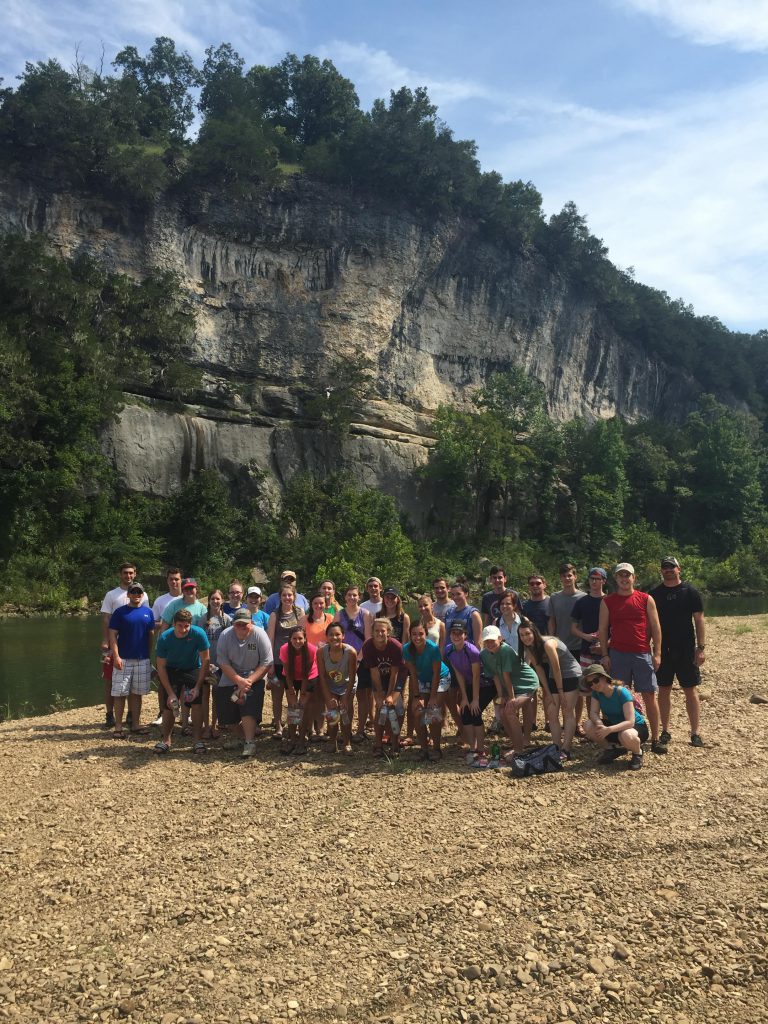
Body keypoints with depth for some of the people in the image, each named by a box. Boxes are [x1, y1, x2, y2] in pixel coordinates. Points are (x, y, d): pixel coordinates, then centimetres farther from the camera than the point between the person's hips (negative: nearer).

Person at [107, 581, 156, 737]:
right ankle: (118, 726, 7)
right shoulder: (120, 612, -2)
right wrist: (116, 656, -13)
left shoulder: (148, 612, 7)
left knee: (137, 693, 11)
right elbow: (113, 635, -5)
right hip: (123, 659, -3)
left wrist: (152, 656, 9)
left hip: (143, 660, 3)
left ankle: (136, 724, 19)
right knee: (120, 693, 0)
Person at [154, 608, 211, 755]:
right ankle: (166, 741, 8)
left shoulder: (198, 634, -26)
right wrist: (170, 692, -20)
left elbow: (205, 661, -18)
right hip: (172, 670, 1)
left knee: (196, 702, -16)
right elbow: (161, 667, -15)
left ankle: (198, 740, -9)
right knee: (169, 704, -8)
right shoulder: (164, 638, -23)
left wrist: (197, 687, -22)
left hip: (193, 670, -1)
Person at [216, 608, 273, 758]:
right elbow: (223, 663, -11)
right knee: (226, 717, 3)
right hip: (230, 679, 3)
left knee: (249, 707, -24)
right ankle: (250, 729, 29)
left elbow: (267, 663, -15)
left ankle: (249, 743, -16)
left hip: (254, 679, -3)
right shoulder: (225, 636, -12)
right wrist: (239, 681, -22)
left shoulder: (259, 635, -16)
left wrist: (249, 681, -23)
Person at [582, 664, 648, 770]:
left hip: (637, 726, -6)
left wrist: (609, 729, -44)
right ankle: (612, 749, 4)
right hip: (614, 725, 6)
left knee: (626, 736, -42)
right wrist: (600, 725, -37)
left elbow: (630, 722, -32)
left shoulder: (621, 692, -27)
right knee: (588, 726, -20)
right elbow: (593, 713, -15)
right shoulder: (596, 693, -8)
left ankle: (637, 753, -6)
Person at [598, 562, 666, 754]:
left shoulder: (646, 599, 4)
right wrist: (605, 655, -1)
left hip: (643, 654, 0)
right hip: (617, 654, 0)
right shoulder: (608, 601, 5)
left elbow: (655, 627, 4)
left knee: (649, 696, 1)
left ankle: (655, 739, 9)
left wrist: (657, 653, -3)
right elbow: (603, 629, 5)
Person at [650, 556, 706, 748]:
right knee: (664, 690, 7)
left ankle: (695, 733, 10)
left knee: (691, 691, 2)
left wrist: (700, 648, -7)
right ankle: (665, 731, 17)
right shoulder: (655, 594, 5)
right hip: (662, 650, 2)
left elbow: (699, 620, -1)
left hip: (686, 651, -2)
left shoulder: (690, 592, -1)